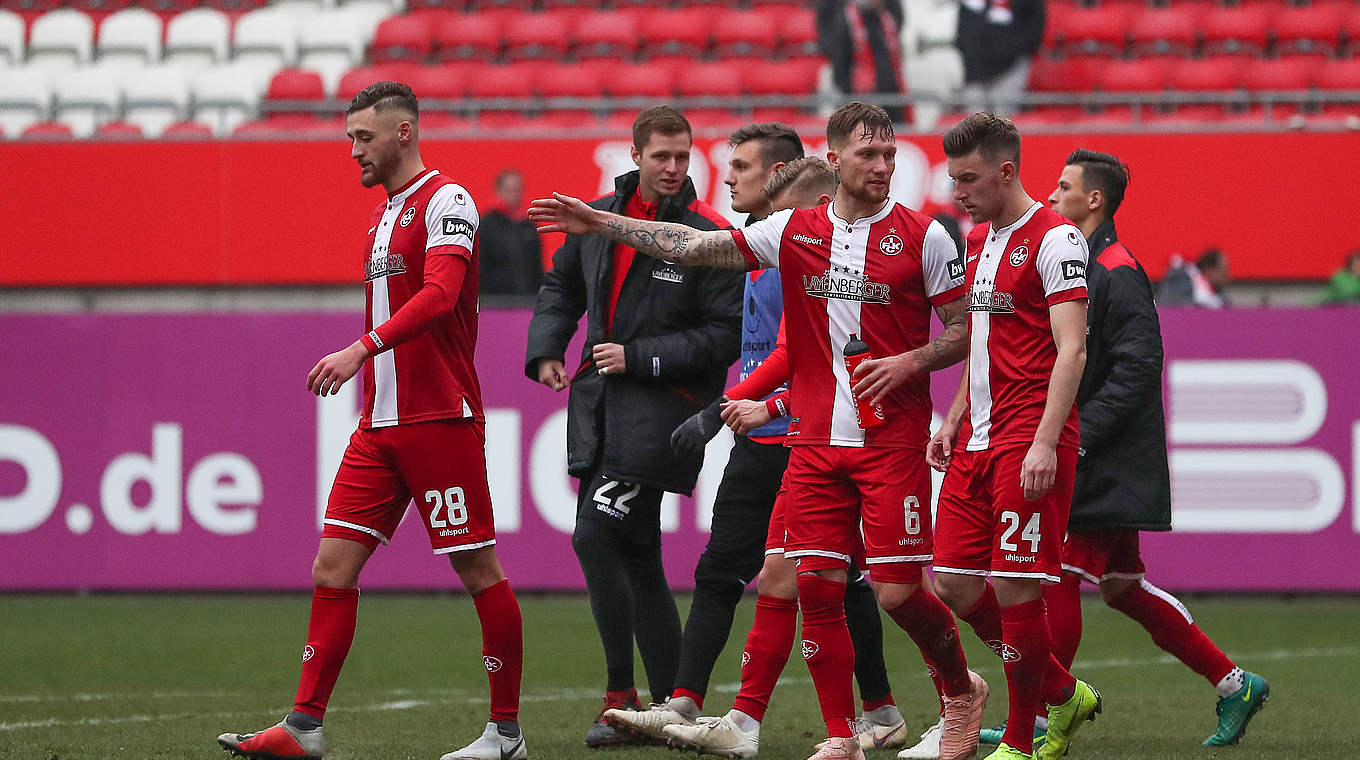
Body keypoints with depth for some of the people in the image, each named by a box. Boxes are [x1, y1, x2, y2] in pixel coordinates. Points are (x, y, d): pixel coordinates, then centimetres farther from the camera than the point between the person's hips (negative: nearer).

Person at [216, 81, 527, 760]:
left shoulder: (445, 202, -8)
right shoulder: (383, 216, 19)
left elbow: (439, 296, -23)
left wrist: (362, 349, -32)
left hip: (440, 418, -9)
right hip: (380, 424, 9)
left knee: (478, 568, -2)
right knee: (334, 563, 0)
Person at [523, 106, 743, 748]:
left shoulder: (709, 236, -8)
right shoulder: (600, 218, 9)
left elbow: (726, 335, -10)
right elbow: (562, 286, 25)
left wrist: (639, 357, -14)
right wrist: (546, 350, 9)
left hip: (662, 406, -7)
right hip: (599, 403, 7)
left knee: (595, 536, -18)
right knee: (636, 558, 9)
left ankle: (621, 695, -10)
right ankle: (670, 705, 15)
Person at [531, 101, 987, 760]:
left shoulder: (923, 237, -1)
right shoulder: (794, 232, 7)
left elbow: (965, 330, 2)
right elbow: (691, 247, 9)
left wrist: (909, 363, -14)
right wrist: (598, 224, 5)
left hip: (892, 440, -4)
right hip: (814, 441, 4)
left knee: (897, 591, -8)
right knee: (816, 582, -3)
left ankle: (961, 689, 21)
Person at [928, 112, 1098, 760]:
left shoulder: (1053, 240, -10)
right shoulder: (978, 239, 16)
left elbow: (1070, 350, -16)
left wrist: (1045, 442, -23)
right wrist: (954, 419, 16)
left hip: (1030, 441, -9)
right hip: (976, 439, 9)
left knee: (1015, 587, -8)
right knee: (954, 584, 5)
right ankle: (1064, 695, 21)